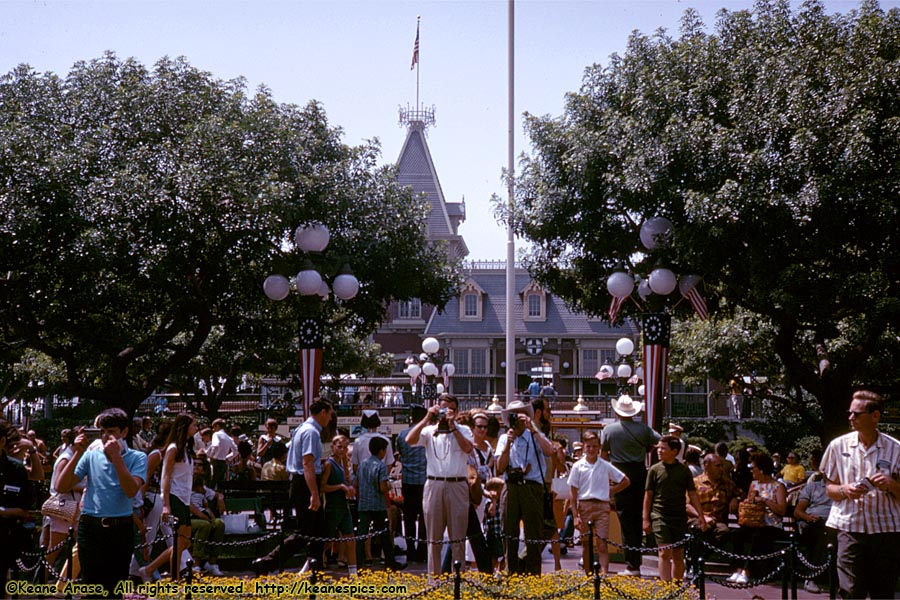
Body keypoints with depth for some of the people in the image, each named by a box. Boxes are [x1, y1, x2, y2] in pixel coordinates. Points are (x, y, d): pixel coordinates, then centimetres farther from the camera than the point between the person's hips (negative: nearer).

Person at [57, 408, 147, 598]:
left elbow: (131, 490, -16)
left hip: (120, 529, -1)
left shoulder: (137, 458, 1)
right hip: (90, 528, 1)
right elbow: (62, 487, 1)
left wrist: (116, 456, -18)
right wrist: (78, 453, -6)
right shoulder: (91, 457, 8)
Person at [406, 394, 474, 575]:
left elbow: (468, 448, -11)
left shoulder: (463, 430, 8)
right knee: (434, 537, 6)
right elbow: (409, 440, -9)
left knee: (458, 536, 1)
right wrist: (427, 418, -10)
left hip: (457, 486, -1)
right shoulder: (429, 431, 8)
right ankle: (433, 575, 12)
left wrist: (452, 425, -11)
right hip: (434, 485, 1)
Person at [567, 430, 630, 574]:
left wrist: (611, 491, 5)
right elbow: (574, 494, 2)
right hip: (584, 507, 1)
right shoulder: (578, 466, 3)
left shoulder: (605, 466, 4)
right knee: (586, 545, 8)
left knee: (602, 544, -9)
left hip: (602, 507, -1)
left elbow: (625, 481, 14)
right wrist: (575, 516, -4)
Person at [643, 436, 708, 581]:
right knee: (665, 553, -12)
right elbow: (648, 495, 4)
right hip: (660, 516, -2)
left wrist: (701, 515, 2)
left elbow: (692, 494, 8)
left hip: (679, 516, 2)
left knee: (678, 556, 9)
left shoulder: (684, 470, 5)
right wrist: (646, 519, 1)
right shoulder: (655, 470, 2)